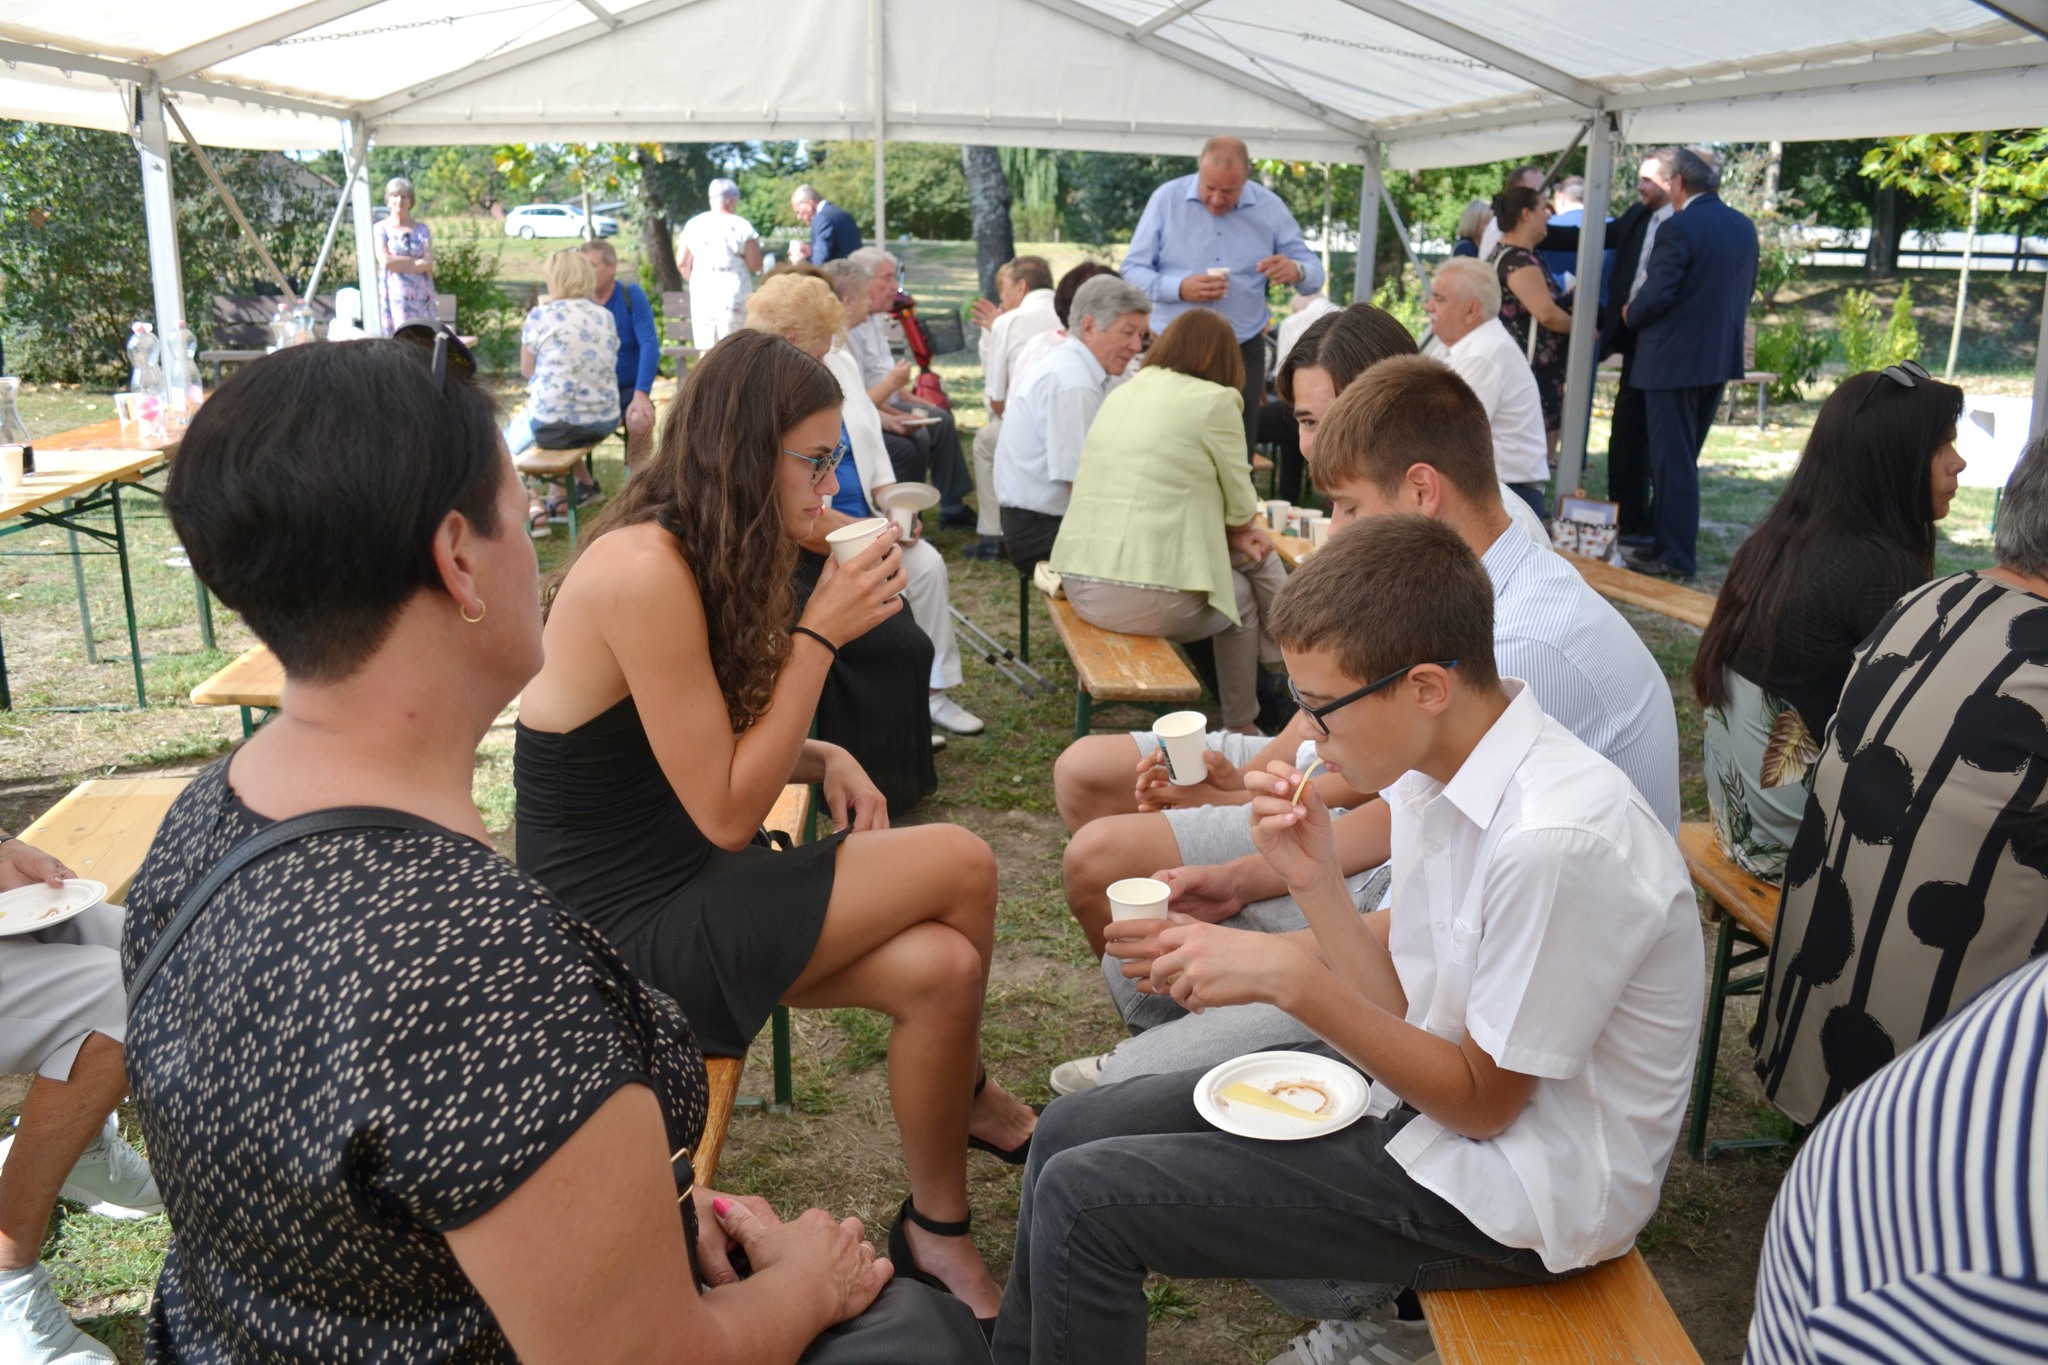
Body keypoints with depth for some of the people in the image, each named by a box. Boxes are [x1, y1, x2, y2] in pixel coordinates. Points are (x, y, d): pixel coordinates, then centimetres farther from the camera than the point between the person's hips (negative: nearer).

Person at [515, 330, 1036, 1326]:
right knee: (961, 869, -16)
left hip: (679, 889, 9)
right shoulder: (643, 571, -24)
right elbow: (726, 814, -20)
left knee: (939, 966, -10)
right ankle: (965, 1099, 11)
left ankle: (937, 1232, 10)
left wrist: (823, 759, -4)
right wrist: (822, 633, -19)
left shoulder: (689, 556, 6)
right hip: (629, 929, -9)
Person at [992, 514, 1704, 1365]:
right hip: (1424, 1080, 8)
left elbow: (1482, 1100, -20)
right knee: (1069, 1132, 8)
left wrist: (1292, 979, -26)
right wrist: (1318, 880, -14)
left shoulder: (1560, 839, -30)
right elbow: (1410, 1007, 1)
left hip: (1516, 1190, -8)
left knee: (1082, 1200, -13)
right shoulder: (1433, 768, -3)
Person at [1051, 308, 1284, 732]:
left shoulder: (1122, 394, 14)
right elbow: (1242, 510, 2)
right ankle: (1240, 730, 34)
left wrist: (1232, 535, 15)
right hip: (1144, 601, -7)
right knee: (1241, 595, 24)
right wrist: (1236, 528, 24)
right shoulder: (1214, 400, -6)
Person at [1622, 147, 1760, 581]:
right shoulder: (1744, 227, 8)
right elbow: (1747, 289, 14)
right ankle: (1671, 539, 27)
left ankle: (1676, 556, 3)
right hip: (1721, 356, 8)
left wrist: (1630, 313, -1)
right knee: (1684, 457, 18)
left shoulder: (1678, 228, -17)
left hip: (1673, 360, -8)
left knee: (1672, 460, -1)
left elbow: (1657, 294, -20)